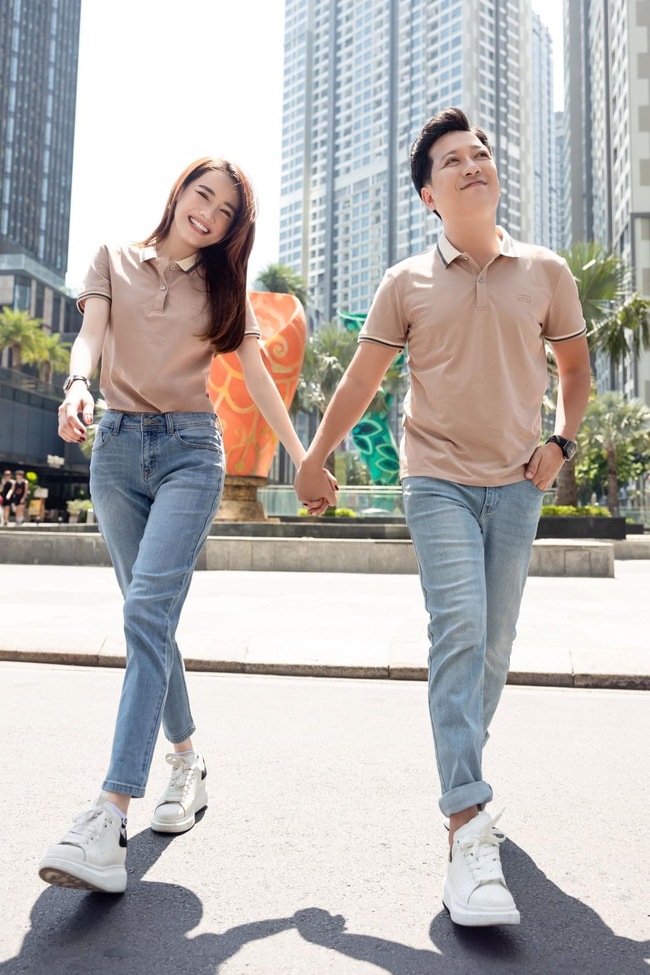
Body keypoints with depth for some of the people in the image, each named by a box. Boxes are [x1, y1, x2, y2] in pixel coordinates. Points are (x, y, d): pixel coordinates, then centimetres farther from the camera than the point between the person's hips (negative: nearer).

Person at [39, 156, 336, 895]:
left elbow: (257, 376, 9)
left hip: (189, 451, -2)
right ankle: (187, 763, 22)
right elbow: (91, 334, -3)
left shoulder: (223, 288, 13)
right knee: (151, 618, 5)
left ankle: (110, 817, -22)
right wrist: (78, 384, -26)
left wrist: (303, 458, 3)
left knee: (148, 612, -19)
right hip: (118, 447, 2)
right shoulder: (115, 262, 13)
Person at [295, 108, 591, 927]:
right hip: (437, 480, -2)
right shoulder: (406, 284, 2)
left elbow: (575, 366, 18)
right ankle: (469, 831, -14)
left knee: (494, 643, 8)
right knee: (459, 629, -17)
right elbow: (360, 381, 6)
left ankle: (462, 773, 30)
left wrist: (562, 440, 3)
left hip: (516, 486, 3)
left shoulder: (545, 273, 7)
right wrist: (314, 459, 10)